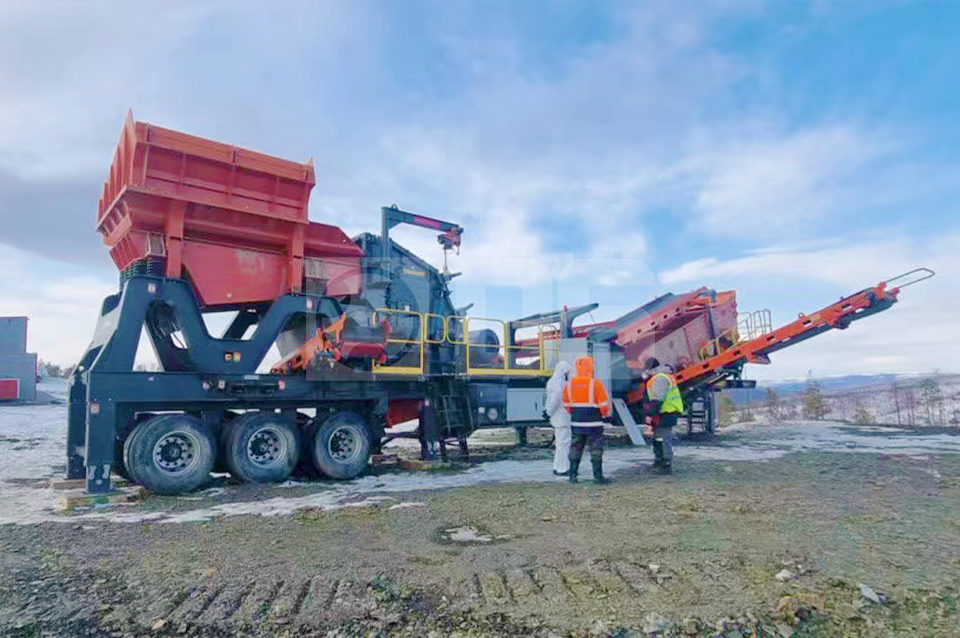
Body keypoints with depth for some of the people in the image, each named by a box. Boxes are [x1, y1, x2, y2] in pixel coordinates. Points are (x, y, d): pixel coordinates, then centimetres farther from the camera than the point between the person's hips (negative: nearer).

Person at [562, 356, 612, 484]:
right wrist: (606, 414, 10)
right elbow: (604, 405, -10)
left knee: (576, 448, 13)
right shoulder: (596, 384, -13)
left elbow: (566, 405, 8)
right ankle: (598, 475, 5)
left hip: (576, 423, 5)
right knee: (596, 449, 5)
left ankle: (573, 475, 15)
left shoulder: (569, 384, 1)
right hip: (593, 423, -4)